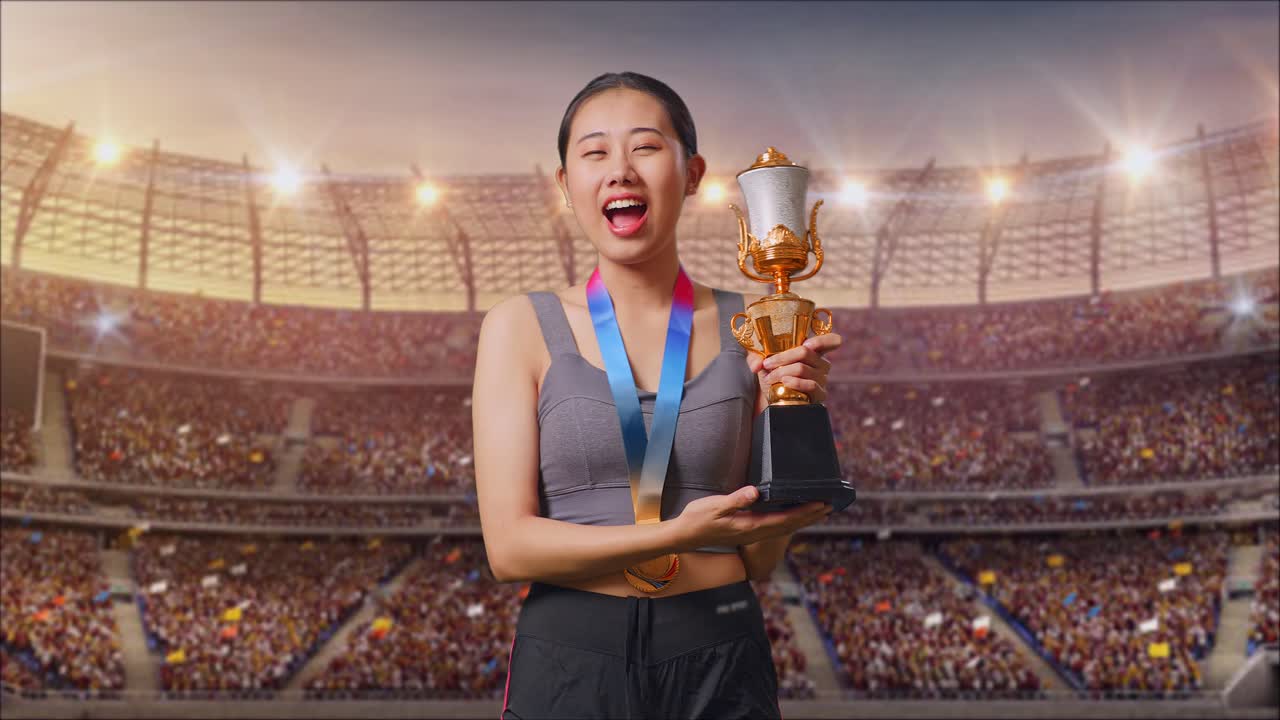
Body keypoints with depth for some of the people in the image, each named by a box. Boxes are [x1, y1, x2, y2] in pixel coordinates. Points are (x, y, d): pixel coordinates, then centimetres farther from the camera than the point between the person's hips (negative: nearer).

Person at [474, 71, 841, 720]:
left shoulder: (747, 330, 1)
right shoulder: (521, 327, -3)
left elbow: (761, 557, 1)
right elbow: (509, 546, -10)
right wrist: (677, 534, -21)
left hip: (720, 664, 1)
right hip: (568, 661, -1)